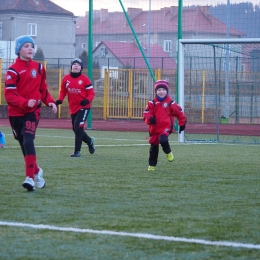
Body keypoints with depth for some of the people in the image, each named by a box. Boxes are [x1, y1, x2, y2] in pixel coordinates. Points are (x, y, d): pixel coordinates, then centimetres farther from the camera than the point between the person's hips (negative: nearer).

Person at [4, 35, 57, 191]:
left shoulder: (38, 67, 7)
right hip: (16, 113, 0)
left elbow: (43, 89, 17)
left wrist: (50, 101, -1)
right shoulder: (13, 70, -8)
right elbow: (9, 95, -15)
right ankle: (36, 171, 32)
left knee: (28, 141, -19)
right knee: (24, 144, 8)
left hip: (33, 111, 1)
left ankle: (30, 178, -24)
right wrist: (25, 102, -30)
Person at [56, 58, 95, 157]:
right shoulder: (66, 78, 3)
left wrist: (87, 100, -25)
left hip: (83, 107, -5)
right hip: (73, 108, 5)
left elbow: (91, 93, -5)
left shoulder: (85, 79, -8)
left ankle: (77, 151, -10)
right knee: (76, 129, 14)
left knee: (78, 127, -17)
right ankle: (89, 141, 42)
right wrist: (60, 100, -7)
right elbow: (63, 91, 12)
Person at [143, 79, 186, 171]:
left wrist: (182, 124, 14)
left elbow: (179, 113, 7)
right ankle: (152, 165, 25)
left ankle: (168, 152, 2)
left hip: (166, 127, -3)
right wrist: (149, 119, -21)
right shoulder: (152, 103, 2)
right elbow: (146, 113, 1)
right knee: (153, 147, 11)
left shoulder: (170, 103, -3)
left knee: (163, 140, -30)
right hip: (154, 128, 3)